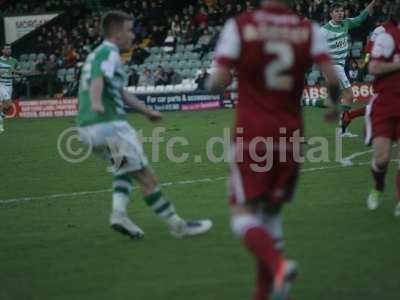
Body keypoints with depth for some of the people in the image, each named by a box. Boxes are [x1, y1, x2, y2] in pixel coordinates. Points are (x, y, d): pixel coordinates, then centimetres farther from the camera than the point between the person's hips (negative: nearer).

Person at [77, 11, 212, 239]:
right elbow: (98, 78, -30)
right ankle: (178, 225, 6)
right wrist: (96, 103, -48)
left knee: (125, 167, 27)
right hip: (109, 125, -10)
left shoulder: (98, 54, 22)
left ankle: (119, 212, 4)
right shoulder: (109, 53, -8)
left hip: (88, 128, 10)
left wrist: (147, 111, 40)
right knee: (147, 178, -1)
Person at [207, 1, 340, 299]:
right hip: (290, 137, 3)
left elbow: (219, 81, -11)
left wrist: (212, 83, 13)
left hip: (251, 136, -3)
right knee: (272, 213, 17)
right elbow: (333, 78, -7)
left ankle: (278, 264, -29)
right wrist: (335, 105, 13)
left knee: (244, 215, -1)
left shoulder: (239, 26, -6)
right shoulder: (309, 30, 0)